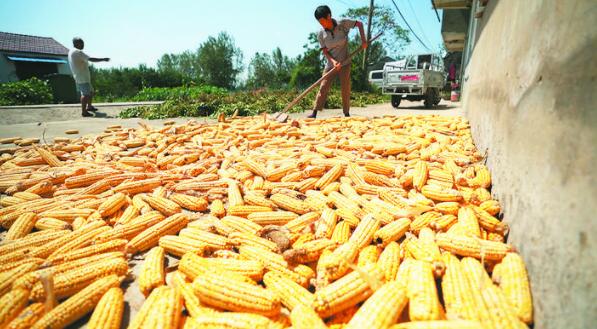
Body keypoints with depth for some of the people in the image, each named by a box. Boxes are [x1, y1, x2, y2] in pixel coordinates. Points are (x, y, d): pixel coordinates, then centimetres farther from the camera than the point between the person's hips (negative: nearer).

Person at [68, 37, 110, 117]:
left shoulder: (71, 52, 17)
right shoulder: (78, 52, -16)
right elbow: (91, 59, -22)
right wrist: (103, 59, -18)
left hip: (83, 77, 11)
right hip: (82, 78, -11)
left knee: (91, 91, 20)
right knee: (85, 94, -8)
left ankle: (89, 106, 34)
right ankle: (84, 111, -4)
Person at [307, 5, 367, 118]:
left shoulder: (343, 24, -10)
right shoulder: (321, 35, -7)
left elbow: (359, 24, 3)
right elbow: (325, 51, -6)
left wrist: (363, 40, -8)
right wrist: (333, 61, -24)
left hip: (344, 64, -1)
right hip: (330, 65, 1)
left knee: (346, 89, 0)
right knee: (323, 88, -6)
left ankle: (346, 114, 10)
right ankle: (314, 113, -5)